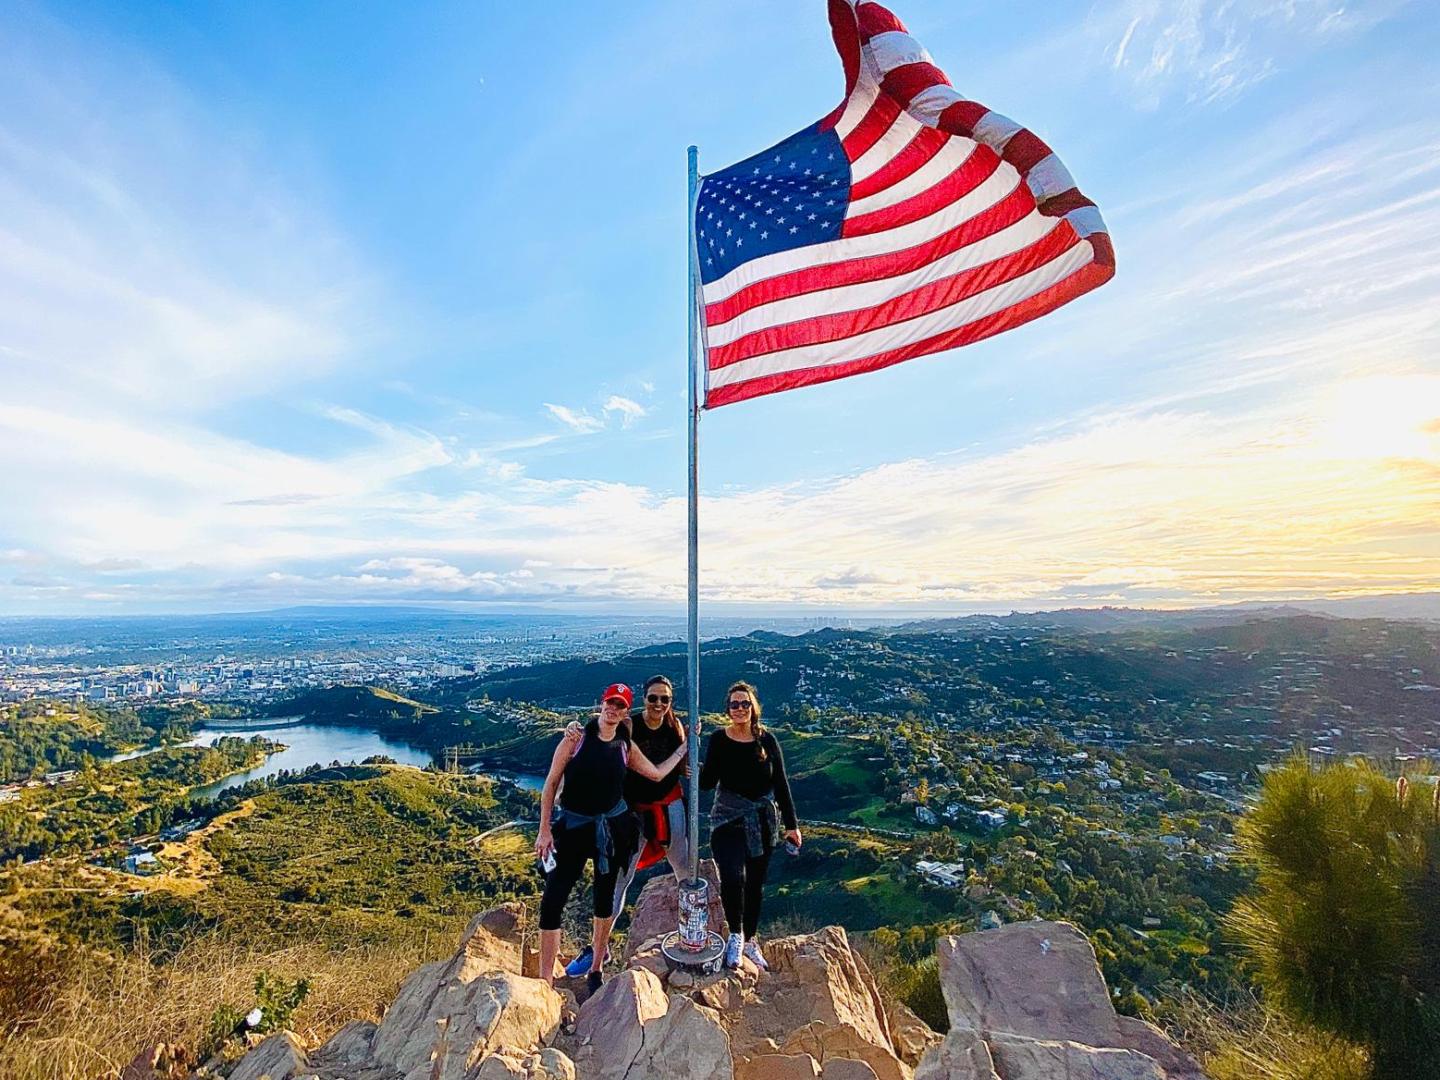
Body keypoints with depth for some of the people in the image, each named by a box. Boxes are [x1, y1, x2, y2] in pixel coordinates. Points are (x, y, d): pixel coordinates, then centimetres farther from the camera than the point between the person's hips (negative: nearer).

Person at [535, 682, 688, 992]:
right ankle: (545, 981, 9)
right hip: (573, 826, -3)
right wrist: (544, 830, -7)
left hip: (613, 827, 3)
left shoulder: (625, 746, 1)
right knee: (552, 901, -6)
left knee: (605, 897, 14)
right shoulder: (577, 738, -8)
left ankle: (596, 969, 33)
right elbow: (551, 783, -5)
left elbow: (657, 773, 8)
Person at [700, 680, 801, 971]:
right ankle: (735, 935, 9)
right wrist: (695, 752, -27)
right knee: (733, 877, -20)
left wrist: (791, 824, 1)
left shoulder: (766, 740, -5)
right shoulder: (719, 740, -9)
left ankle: (750, 941, 38)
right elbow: (707, 783, -11)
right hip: (728, 820, -2)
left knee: (755, 884, 14)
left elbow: (781, 783, 0)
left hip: (763, 822, 2)